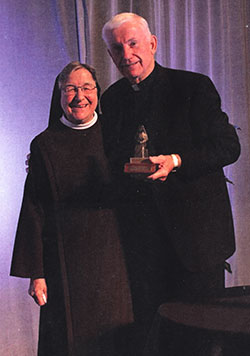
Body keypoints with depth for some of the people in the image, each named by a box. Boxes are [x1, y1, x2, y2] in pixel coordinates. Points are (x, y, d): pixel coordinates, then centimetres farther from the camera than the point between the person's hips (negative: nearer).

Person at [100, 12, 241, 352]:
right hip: (138, 232, 4)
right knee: (147, 324, 10)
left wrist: (175, 161, -23)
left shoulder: (194, 87, -4)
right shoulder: (111, 99, 10)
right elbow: (110, 159, 14)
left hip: (192, 229, -3)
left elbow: (228, 146, -9)